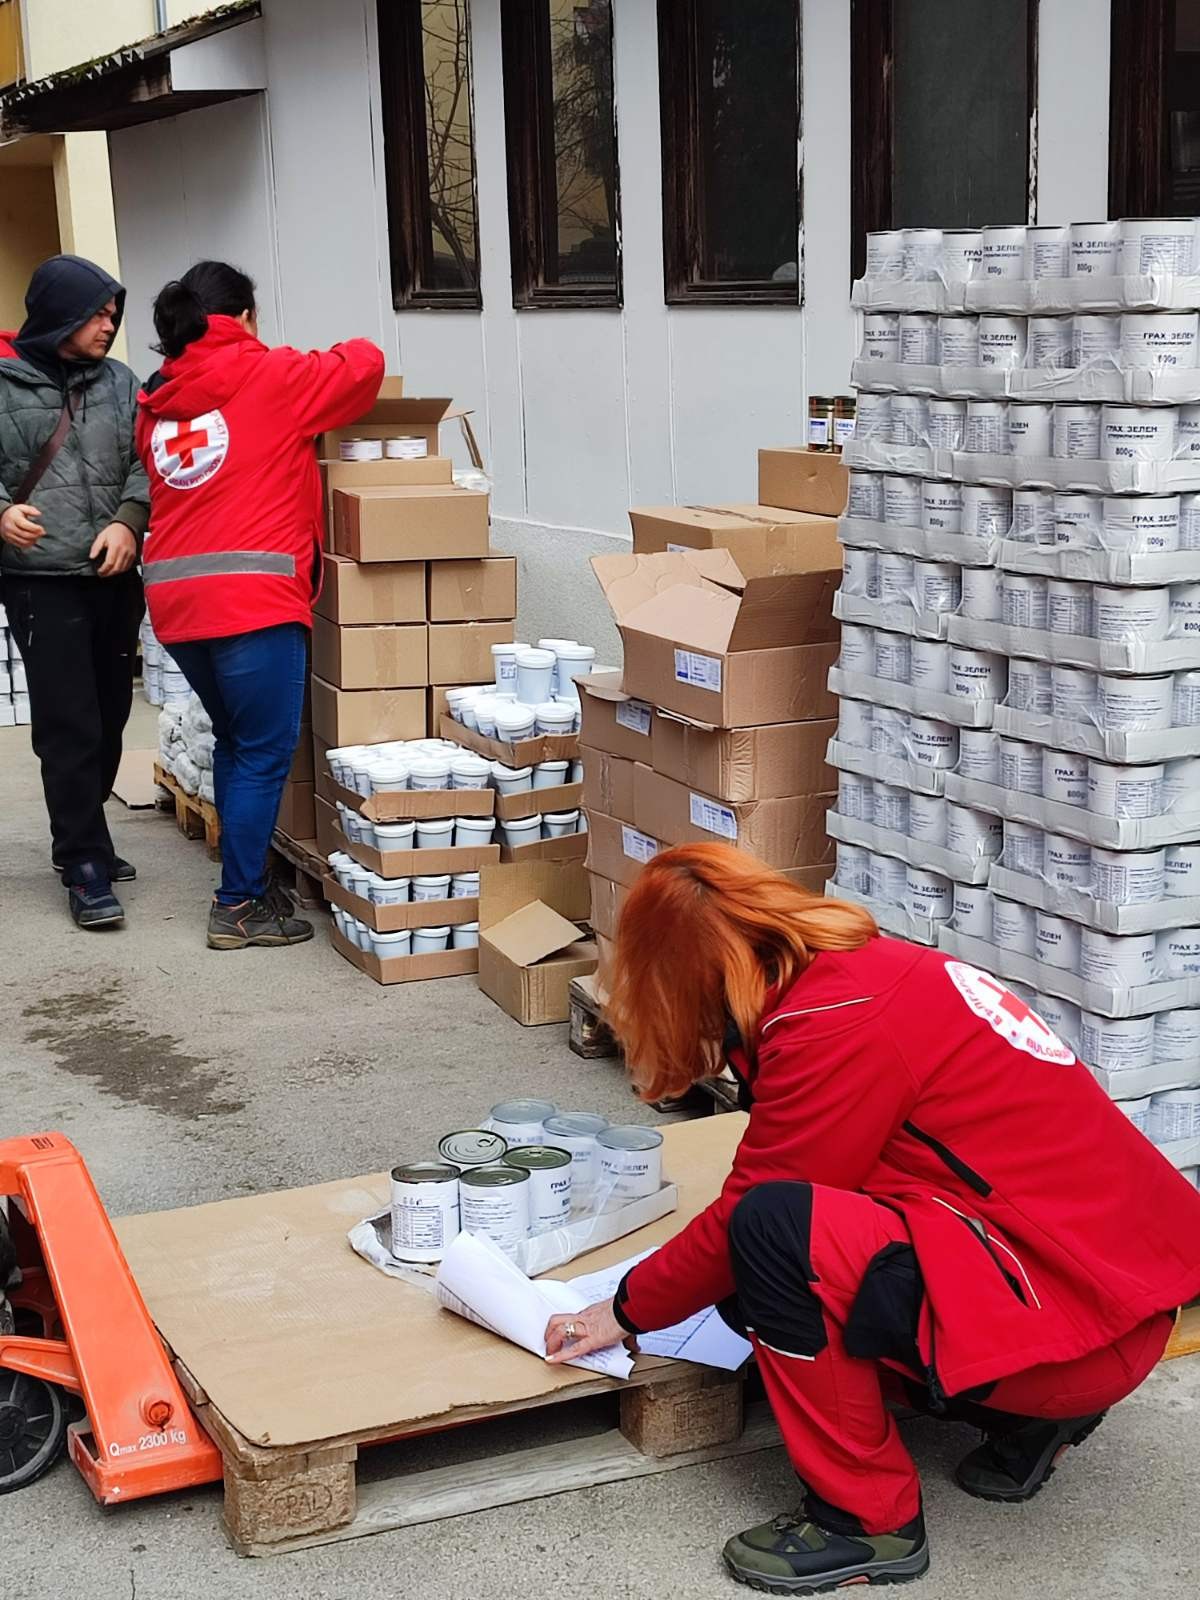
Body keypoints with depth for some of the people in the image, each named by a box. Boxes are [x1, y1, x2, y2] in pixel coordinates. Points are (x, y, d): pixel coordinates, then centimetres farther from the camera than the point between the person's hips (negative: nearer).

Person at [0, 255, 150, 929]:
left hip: (115, 578, 5)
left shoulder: (119, 383, 10)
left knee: (109, 717, 12)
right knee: (69, 726, -8)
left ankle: (79, 837, 29)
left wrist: (128, 520, -9)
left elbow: (149, 463, 7)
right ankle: (86, 866, -2)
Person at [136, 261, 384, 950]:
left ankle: (248, 882, 28)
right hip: (252, 595, -7)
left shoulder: (157, 401, 16)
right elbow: (364, 365, 4)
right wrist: (347, 354, 27)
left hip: (174, 596, 7)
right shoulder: (269, 377, -1)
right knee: (265, 754, 2)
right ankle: (241, 907, 5)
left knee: (237, 742, 21)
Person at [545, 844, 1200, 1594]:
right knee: (750, 1279, 7)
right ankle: (1032, 1415, 15)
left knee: (775, 1235, -24)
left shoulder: (835, 1022, -20)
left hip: (1083, 1313, -10)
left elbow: (744, 1215, -12)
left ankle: (872, 1521, -5)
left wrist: (628, 1311, 3)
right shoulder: (860, 967, 7)